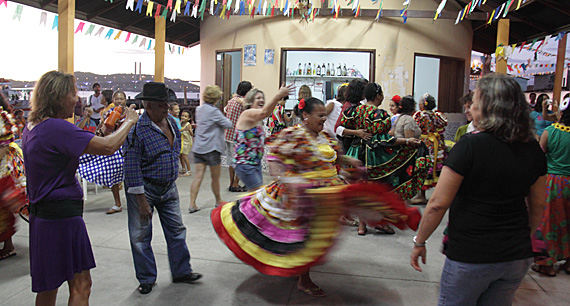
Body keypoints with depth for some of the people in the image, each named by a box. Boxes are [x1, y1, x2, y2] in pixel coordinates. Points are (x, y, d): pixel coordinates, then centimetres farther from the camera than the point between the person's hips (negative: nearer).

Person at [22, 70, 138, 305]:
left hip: (41, 213, 10)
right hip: (62, 215, -10)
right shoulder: (57, 128, -21)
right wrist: (129, 121, -11)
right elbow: (108, 147, -27)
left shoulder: (32, 126, 9)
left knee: (48, 285, 20)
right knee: (81, 286, -1)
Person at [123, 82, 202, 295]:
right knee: (141, 235, 7)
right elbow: (132, 167, -20)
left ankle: (181, 271, 27)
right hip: (144, 189, -6)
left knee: (177, 230, 12)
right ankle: (146, 279, 23)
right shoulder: (137, 129, -20)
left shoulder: (171, 123, 3)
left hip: (169, 188, 6)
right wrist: (141, 200, -20)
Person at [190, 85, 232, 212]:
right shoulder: (214, 111, -14)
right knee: (215, 178, 9)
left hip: (198, 148, 7)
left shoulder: (199, 109, 10)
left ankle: (192, 204, 1)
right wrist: (225, 119, 9)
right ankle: (218, 201, 26)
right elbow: (228, 125, -11)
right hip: (211, 148, -7)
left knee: (198, 176, 4)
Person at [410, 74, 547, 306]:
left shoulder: (470, 145, -18)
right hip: (518, 256, 6)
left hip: (470, 258, -5)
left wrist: (419, 242, -5)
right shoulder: (533, 149, 0)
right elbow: (537, 206, 11)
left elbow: (438, 204, -17)